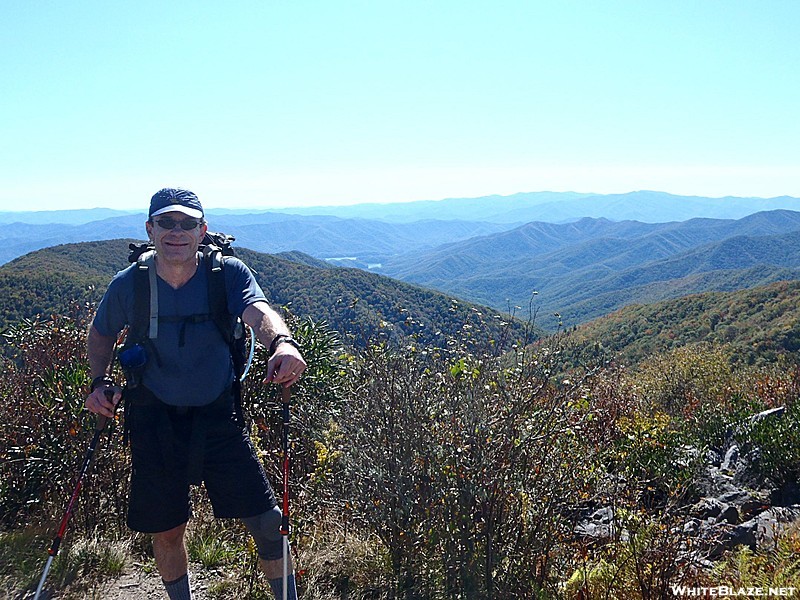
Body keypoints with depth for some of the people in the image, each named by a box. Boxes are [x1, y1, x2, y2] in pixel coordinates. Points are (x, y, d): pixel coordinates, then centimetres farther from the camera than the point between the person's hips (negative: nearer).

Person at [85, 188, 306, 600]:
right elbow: (100, 335, 10)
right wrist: (99, 382, -7)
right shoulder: (129, 284, -9)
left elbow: (259, 311, -35)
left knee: (266, 520, -4)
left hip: (218, 412, -1)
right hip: (154, 416, 1)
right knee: (167, 530, 11)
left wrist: (282, 342, -57)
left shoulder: (228, 273, -14)